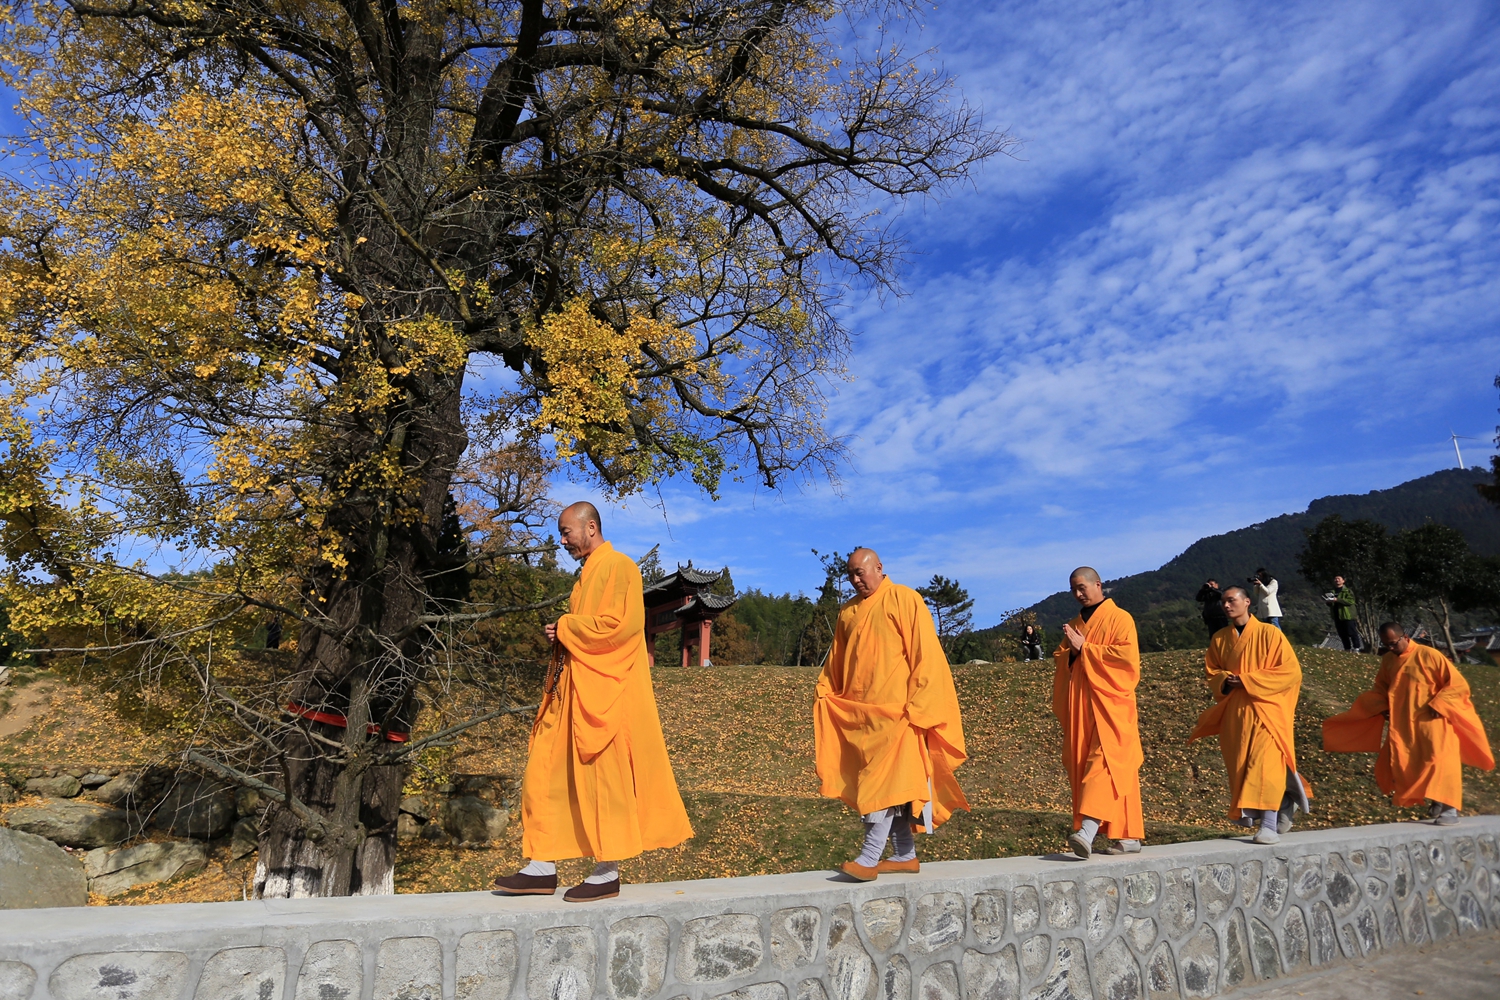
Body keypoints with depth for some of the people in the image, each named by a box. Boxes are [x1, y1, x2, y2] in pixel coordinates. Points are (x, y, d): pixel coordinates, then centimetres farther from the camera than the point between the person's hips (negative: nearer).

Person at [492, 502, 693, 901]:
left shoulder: (618, 567, -8)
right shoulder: (588, 573, 20)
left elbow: (619, 624, -19)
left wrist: (565, 628, -9)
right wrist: (564, 635, 5)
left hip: (602, 694, -9)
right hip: (572, 691, 10)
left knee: (602, 778, -3)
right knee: (546, 774, 7)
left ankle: (608, 873, 8)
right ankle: (543, 868, 14)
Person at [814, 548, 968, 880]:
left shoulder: (904, 599, -3)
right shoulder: (848, 611, 16)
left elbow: (925, 653, -9)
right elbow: (836, 660, 18)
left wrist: (915, 705, -15)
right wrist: (823, 694, 3)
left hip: (893, 710, -6)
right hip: (858, 711, 7)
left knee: (887, 780, -10)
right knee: (886, 782, 8)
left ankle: (869, 858, -10)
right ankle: (906, 855, 16)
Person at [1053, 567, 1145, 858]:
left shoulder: (1119, 618, 0)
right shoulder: (1074, 625, 19)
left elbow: (1127, 656, -13)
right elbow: (1060, 663, 17)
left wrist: (1084, 648, -11)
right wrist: (1071, 652, -5)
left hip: (1110, 705, -6)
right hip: (1079, 710, 6)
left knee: (1105, 762, -17)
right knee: (1083, 766, 3)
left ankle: (1087, 831, -31)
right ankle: (1129, 837, 9)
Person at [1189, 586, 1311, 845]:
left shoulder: (1269, 634, -5)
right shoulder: (1220, 639, 8)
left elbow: (1291, 671, -10)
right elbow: (1211, 672, 15)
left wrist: (1247, 680, -15)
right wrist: (1225, 682, -9)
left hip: (1266, 709, -5)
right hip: (1234, 713, 5)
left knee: (1265, 763, -15)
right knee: (1241, 767, 7)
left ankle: (1269, 825, -12)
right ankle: (1284, 803, 30)